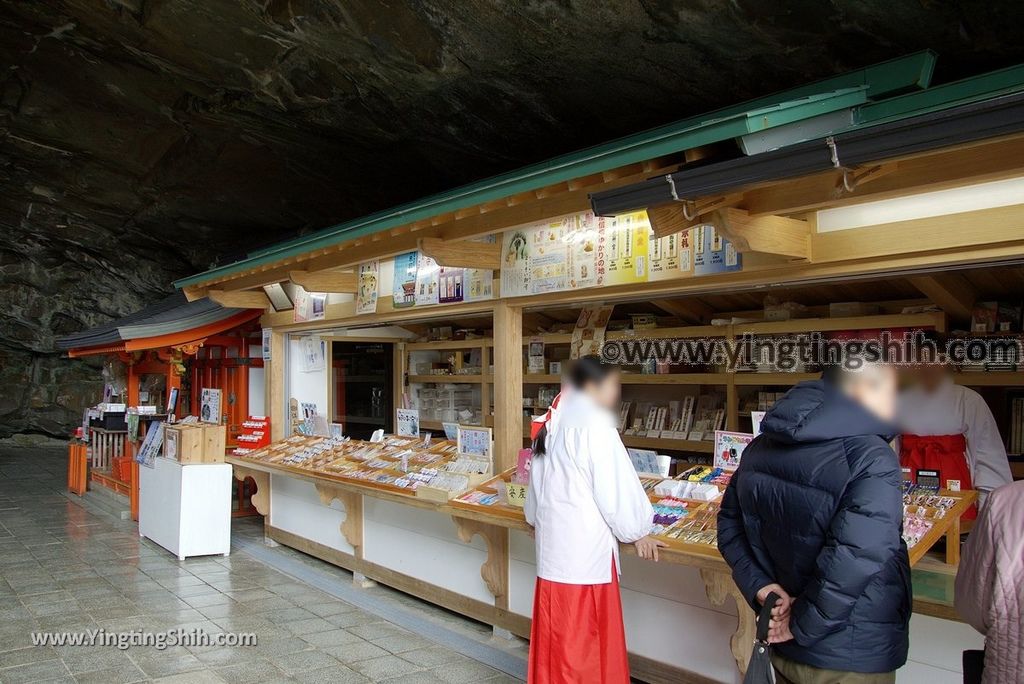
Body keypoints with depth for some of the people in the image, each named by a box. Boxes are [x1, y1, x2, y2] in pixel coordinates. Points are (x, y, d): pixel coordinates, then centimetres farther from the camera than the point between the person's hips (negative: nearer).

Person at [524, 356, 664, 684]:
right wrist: (637, 533, 1)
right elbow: (616, 489, -14)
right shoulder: (594, 425, -15)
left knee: (558, 638, 17)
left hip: (553, 545, 8)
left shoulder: (553, 425, 10)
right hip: (585, 548, -8)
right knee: (584, 643, 4)